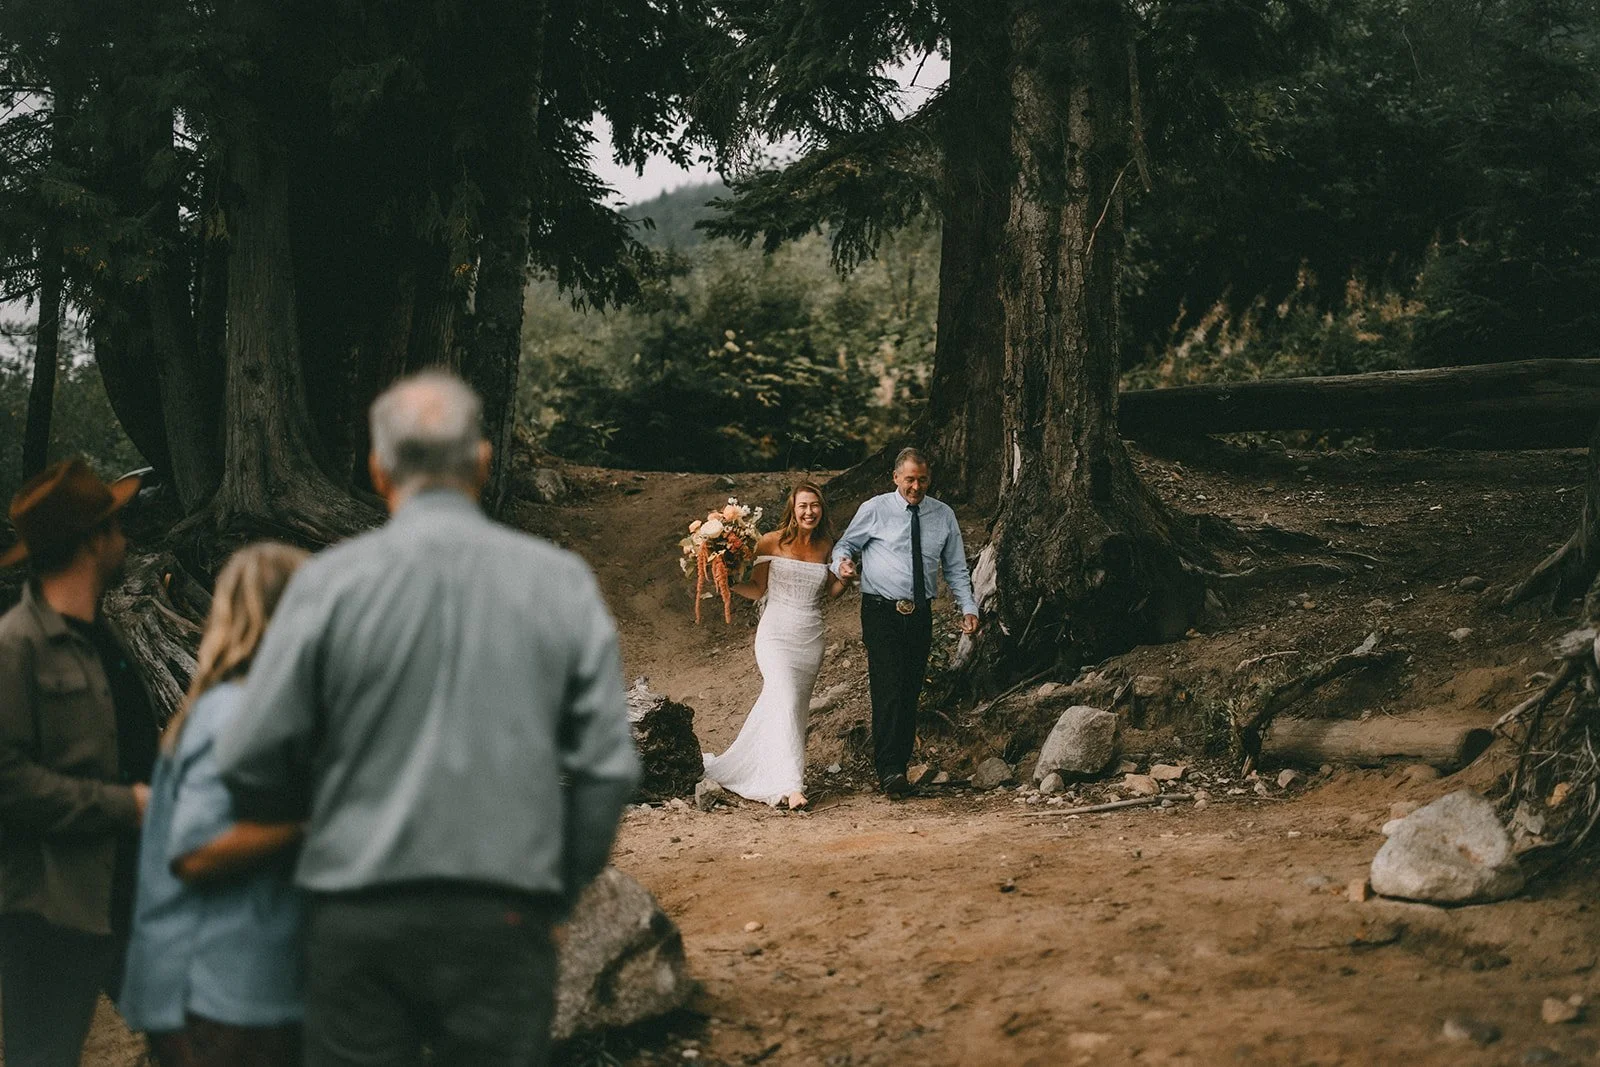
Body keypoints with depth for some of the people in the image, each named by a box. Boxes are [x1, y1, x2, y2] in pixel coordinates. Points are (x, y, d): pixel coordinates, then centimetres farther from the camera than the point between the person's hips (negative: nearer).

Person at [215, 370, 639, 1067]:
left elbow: (249, 763, -3)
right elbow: (607, 767, -2)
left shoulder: (330, 582, -4)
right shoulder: (561, 582, 0)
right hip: (506, 917, 1)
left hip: (359, 918, 0)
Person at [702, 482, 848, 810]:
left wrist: (845, 576, -5)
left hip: (811, 638, 5)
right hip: (777, 635, -5)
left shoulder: (826, 546, 7)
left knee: (797, 708, 11)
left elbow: (831, 590, 14)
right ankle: (791, 785, -23)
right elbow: (757, 589, 1)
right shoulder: (772, 543, -4)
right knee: (786, 703, -19)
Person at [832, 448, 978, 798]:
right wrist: (843, 562, -16)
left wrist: (968, 608, 3)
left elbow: (956, 568, 14)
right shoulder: (874, 510, 1)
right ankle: (888, 770, -19)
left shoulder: (944, 515, 10)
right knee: (889, 688, -15)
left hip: (920, 615, 4)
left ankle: (900, 766, 10)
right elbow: (845, 544, 8)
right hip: (881, 613, -4)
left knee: (911, 693, 4)